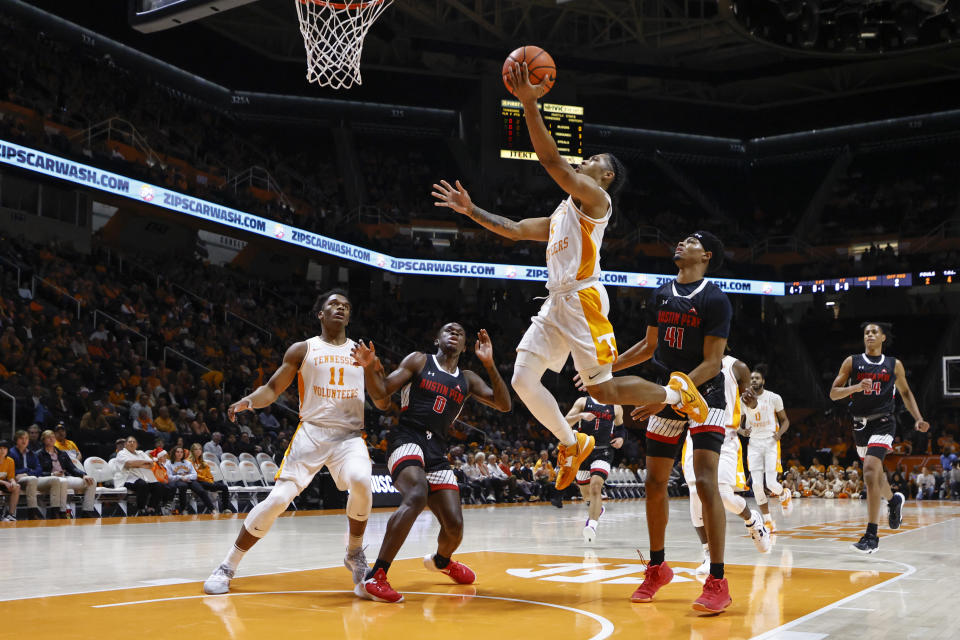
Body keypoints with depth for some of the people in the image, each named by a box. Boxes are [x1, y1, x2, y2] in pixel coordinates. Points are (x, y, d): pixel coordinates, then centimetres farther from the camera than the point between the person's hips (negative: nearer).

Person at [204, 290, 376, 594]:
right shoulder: (302, 350, 8)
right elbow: (272, 389, 8)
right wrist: (249, 400, -15)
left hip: (350, 435, 1)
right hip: (311, 431, -1)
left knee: (361, 482, -30)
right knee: (278, 498, -13)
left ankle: (355, 552, -5)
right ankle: (228, 566, 4)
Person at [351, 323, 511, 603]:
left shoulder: (467, 380, 19)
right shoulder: (419, 361, 8)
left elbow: (504, 405, 7)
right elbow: (382, 395, 2)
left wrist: (489, 364, -3)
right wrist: (369, 367, -18)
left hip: (437, 451, 5)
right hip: (406, 438, -5)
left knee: (454, 525, -1)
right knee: (417, 495, -35)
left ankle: (441, 560, 38)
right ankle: (374, 578, -36)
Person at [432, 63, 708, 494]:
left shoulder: (595, 198, -2)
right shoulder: (561, 215, 25)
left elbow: (551, 160, -16)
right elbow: (513, 229, 27)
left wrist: (529, 104, -21)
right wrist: (471, 211, 19)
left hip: (583, 299, -8)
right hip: (556, 303, 9)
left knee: (602, 389, -7)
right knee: (523, 379, -2)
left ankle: (676, 393, 16)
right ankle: (571, 443, 14)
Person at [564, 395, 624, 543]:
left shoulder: (616, 407, 9)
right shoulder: (583, 401, 5)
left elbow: (620, 427, 23)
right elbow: (566, 422, -2)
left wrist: (620, 438, 2)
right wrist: (581, 415, -21)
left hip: (603, 452, -2)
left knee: (596, 485, -24)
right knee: (585, 491, 14)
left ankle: (592, 525, -34)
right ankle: (597, 509, 47)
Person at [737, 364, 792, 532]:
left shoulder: (774, 398, -3)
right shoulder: (745, 399, 5)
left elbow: (785, 420, 4)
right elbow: (738, 423, 13)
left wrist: (780, 433, -16)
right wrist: (742, 431, -11)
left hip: (771, 444, -3)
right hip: (754, 445, 3)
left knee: (771, 483, -10)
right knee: (757, 485, -7)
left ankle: (784, 495, 27)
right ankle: (768, 522, 2)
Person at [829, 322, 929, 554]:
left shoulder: (894, 365, 4)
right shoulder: (852, 362, 4)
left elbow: (905, 392, 17)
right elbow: (833, 393, -1)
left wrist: (918, 418, 5)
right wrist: (856, 387, -18)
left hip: (883, 423, -4)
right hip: (860, 424, 4)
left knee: (870, 473, -21)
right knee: (875, 473, 20)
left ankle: (872, 536, -19)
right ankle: (894, 500, 55)